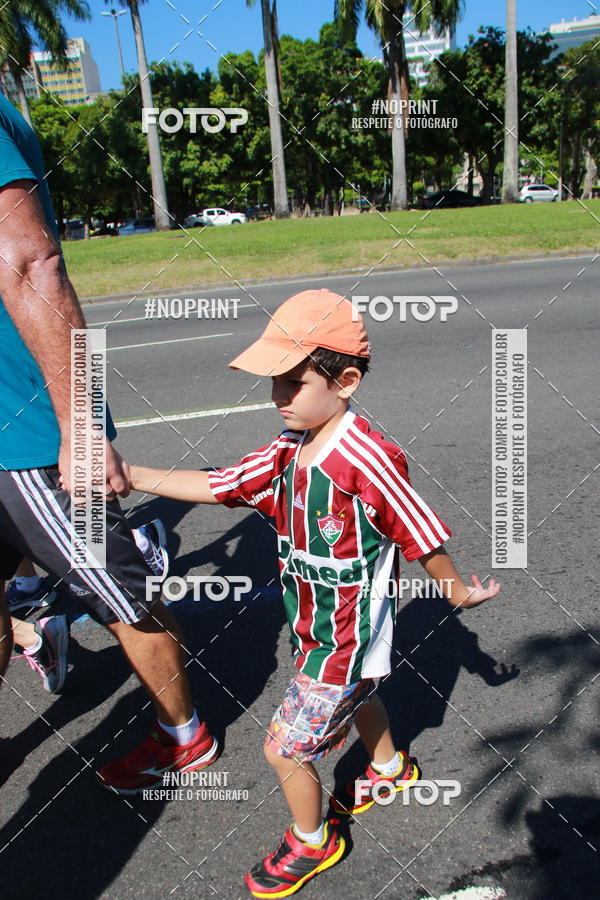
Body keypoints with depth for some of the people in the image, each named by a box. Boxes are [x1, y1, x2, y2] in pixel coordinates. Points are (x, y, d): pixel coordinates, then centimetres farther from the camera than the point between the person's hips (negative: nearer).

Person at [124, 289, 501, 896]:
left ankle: (311, 844, 36)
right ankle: (390, 769, 64)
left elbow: (423, 536, -19)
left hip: (344, 641, -8)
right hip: (317, 626, 8)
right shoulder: (288, 450, -7)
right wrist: (133, 476, -13)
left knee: (284, 749, 6)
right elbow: (217, 486, -5)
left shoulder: (368, 461, -32)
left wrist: (457, 591, -4)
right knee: (356, 698, 33)